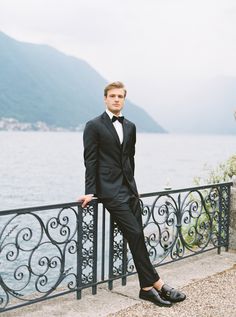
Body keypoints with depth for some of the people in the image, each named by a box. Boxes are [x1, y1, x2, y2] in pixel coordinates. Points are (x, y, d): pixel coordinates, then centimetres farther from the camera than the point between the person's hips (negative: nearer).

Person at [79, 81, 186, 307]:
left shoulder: (130, 127, 15)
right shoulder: (94, 126, -3)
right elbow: (90, 160, -7)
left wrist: (131, 184, 18)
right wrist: (90, 192, -11)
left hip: (129, 188, 6)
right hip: (110, 190, -6)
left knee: (136, 237, 4)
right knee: (135, 234, -10)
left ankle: (147, 288, 10)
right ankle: (157, 284, -2)